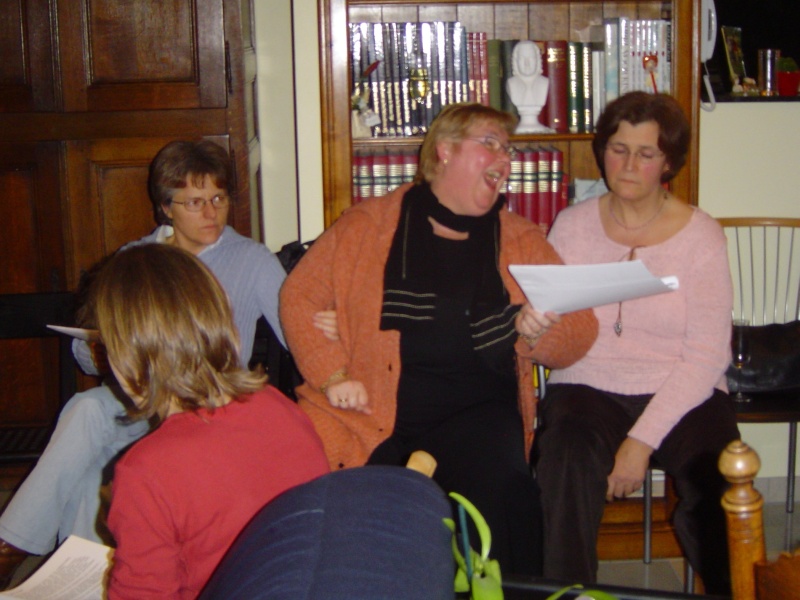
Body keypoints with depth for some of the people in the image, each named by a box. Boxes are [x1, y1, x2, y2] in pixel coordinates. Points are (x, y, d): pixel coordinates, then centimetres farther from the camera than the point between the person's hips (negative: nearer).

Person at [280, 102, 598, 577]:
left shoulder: (523, 241, 16)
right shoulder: (367, 225, 11)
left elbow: (581, 333, 11)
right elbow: (300, 296, 10)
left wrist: (538, 332, -12)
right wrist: (332, 375, -3)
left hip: (476, 410, 1)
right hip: (374, 404, -1)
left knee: (500, 487, -30)